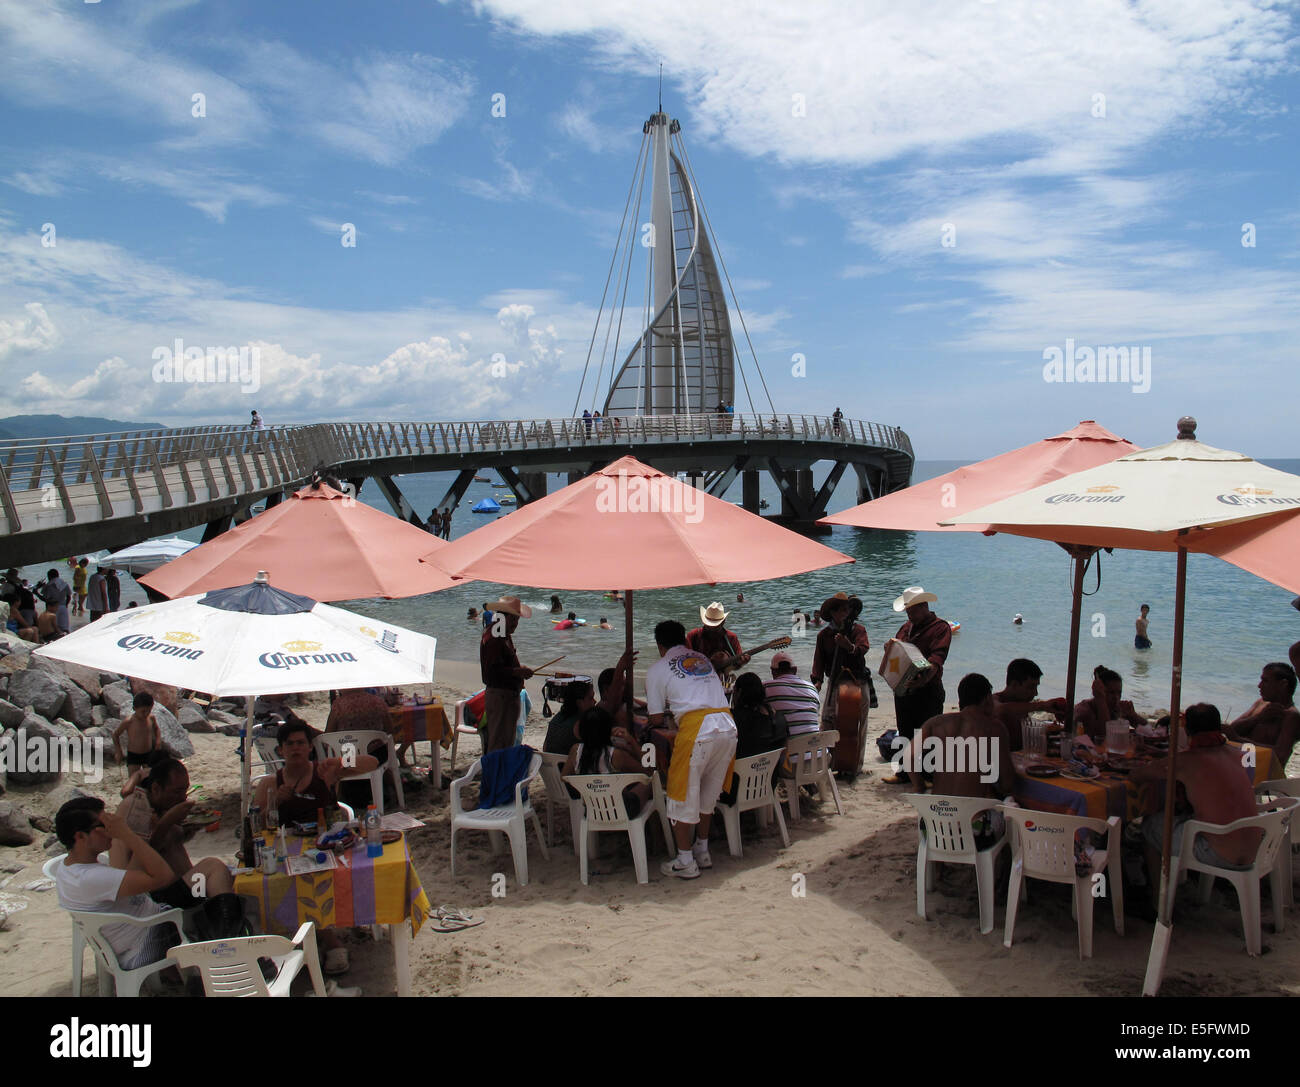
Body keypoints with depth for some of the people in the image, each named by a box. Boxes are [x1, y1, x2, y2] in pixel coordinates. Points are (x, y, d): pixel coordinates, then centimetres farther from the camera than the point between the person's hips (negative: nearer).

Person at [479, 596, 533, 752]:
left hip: (509, 696, 11)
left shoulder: (504, 636, 15)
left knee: (508, 741, 17)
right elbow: (491, 671, -27)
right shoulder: (492, 639, -19)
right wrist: (517, 672, -28)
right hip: (499, 696, -11)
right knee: (498, 744, -6)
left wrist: (519, 670, 15)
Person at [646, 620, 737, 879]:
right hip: (728, 727, 6)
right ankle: (702, 851, 33)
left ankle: (685, 862, 17)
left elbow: (656, 719, 9)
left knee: (683, 796, 9)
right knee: (708, 793, 22)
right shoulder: (702, 659, 25)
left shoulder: (657, 669, 10)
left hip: (696, 731, -6)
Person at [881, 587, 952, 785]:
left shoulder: (940, 627, -5)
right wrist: (890, 646, -5)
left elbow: (938, 655, -18)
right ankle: (906, 773, 24)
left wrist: (929, 671, -36)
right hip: (903, 688, 7)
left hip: (928, 689, -7)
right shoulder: (907, 627, 18)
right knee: (905, 733, 13)